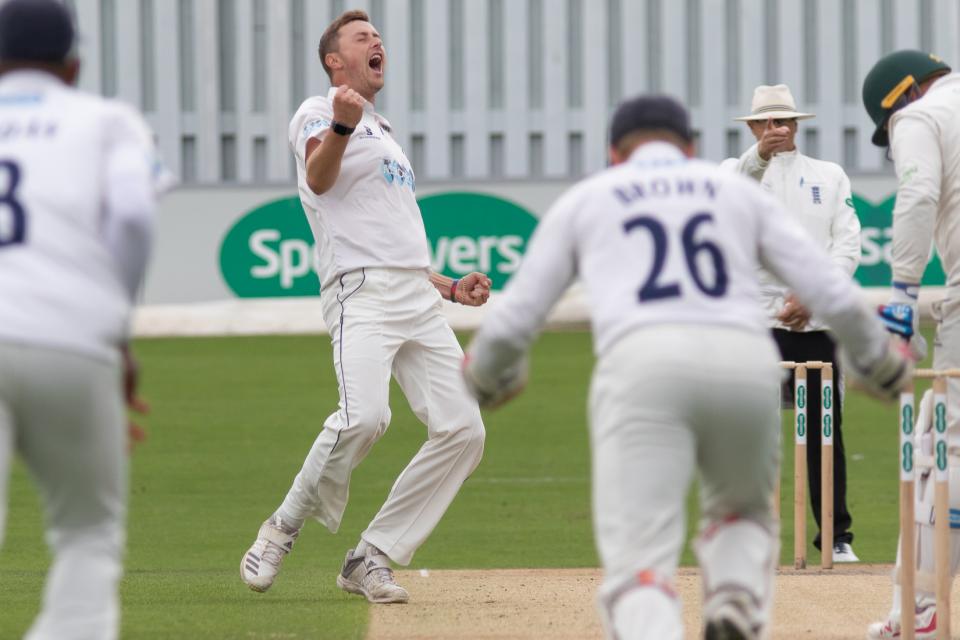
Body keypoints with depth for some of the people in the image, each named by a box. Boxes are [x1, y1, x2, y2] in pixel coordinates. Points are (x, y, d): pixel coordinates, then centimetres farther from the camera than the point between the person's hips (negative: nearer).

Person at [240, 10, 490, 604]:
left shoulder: (384, 135, 31)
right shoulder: (319, 112, 5)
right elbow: (319, 178, -18)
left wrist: (450, 287, 23)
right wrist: (341, 127, -38)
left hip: (419, 297, 8)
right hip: (361, 290, -8)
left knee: (463, 429, -6)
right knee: (364, 415, -29)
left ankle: (370, 560, 0)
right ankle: (285, 528, -8)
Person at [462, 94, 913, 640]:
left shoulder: (584, 200, 25)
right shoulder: (740, 191, 28)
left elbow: (512, 321, 22)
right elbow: (833, 293, 19)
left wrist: (486, 373, 44)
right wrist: (876, 357, 38)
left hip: (642, 367, -2)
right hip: (747, 364, 2)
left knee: (639, 567, -6)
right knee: (743, 511, 29)